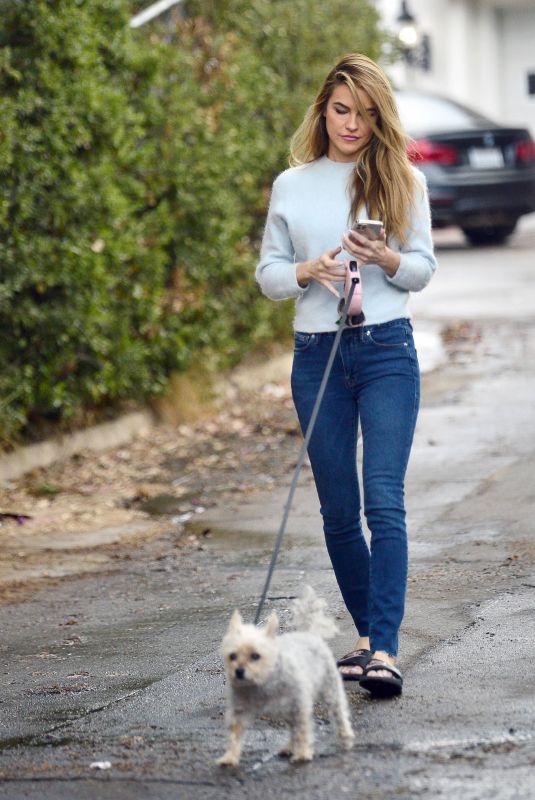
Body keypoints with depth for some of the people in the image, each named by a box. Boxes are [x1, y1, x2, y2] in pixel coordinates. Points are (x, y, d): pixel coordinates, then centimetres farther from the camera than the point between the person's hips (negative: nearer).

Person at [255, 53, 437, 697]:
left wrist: (386, 259, -14)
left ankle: (384, 650, -19)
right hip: (317, 354, 2)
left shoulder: (402, 180, 6)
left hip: (387, 349, -2)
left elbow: (423, 270, 8)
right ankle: (367, 632, 21)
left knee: (384, 500, -14)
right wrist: (308, 272, -11)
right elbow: (267, 275, 10)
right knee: (338, 510, 5)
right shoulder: (291, 185, 9)